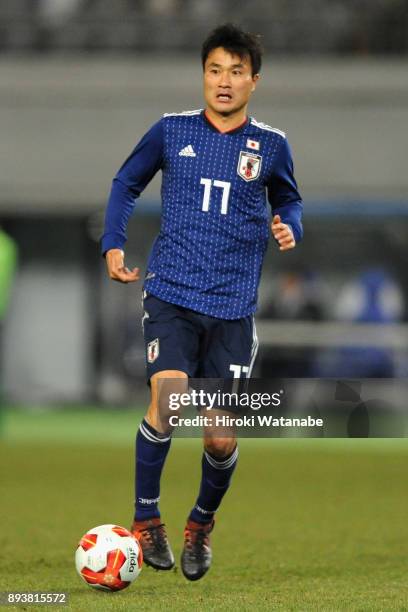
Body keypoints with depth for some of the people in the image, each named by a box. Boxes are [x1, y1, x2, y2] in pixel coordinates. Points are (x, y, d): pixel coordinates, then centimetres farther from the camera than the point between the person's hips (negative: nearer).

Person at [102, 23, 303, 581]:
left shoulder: (270, 145, 5)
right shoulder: (172, 131, 3)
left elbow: (288, 201, 21)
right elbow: (126, 184, 17)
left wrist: (289, 226, -2)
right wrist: (113, 244, 4)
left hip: (233, 305, 1)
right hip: (172, 293, -1)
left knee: (222, 438, 0)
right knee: (168, 402, -22)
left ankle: (201, 525, 28)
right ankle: (146, 519, -1)